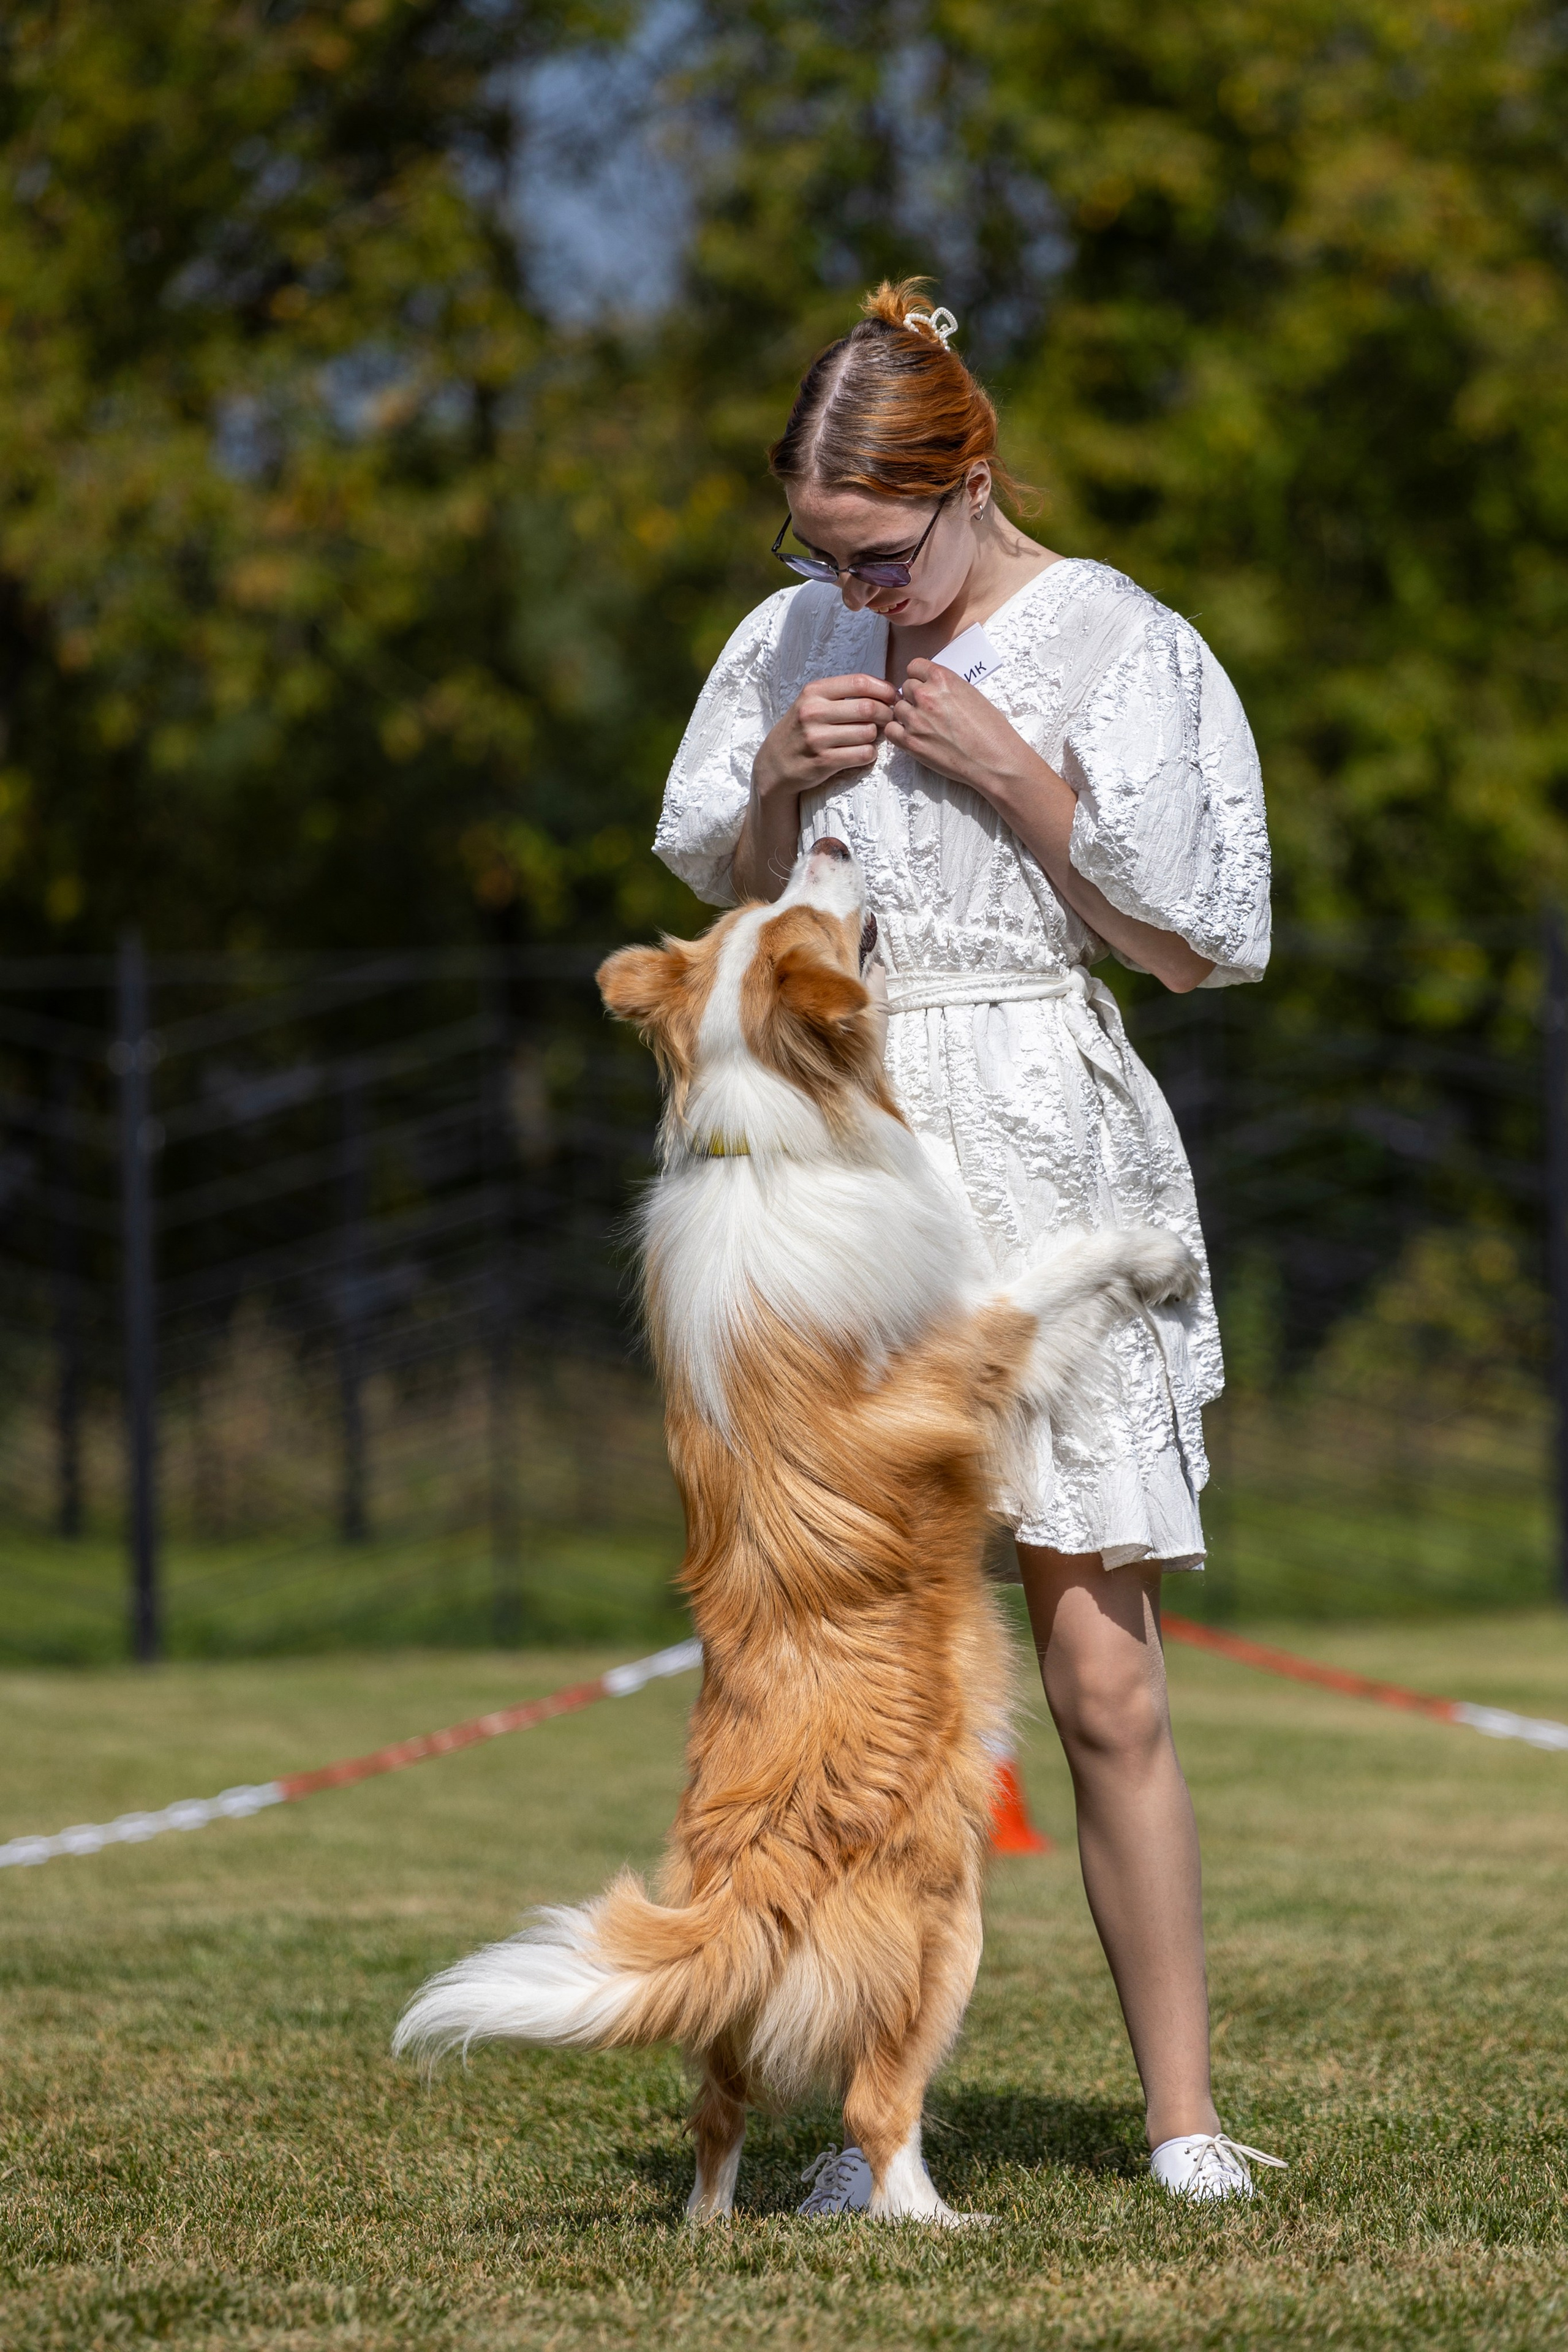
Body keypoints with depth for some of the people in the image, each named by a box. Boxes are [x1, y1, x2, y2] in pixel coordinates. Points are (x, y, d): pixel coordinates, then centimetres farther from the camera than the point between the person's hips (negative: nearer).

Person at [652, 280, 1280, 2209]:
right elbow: (725, 899, 21)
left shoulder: (1114, 647, -4)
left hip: (1045, 1151, -3)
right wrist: (779, 784, 0)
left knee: (1101, 1671, -5)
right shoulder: (793, 642, 9)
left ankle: (1183, 2118, 3)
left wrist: (1021, 780, -12)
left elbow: (1198, 946, -3)